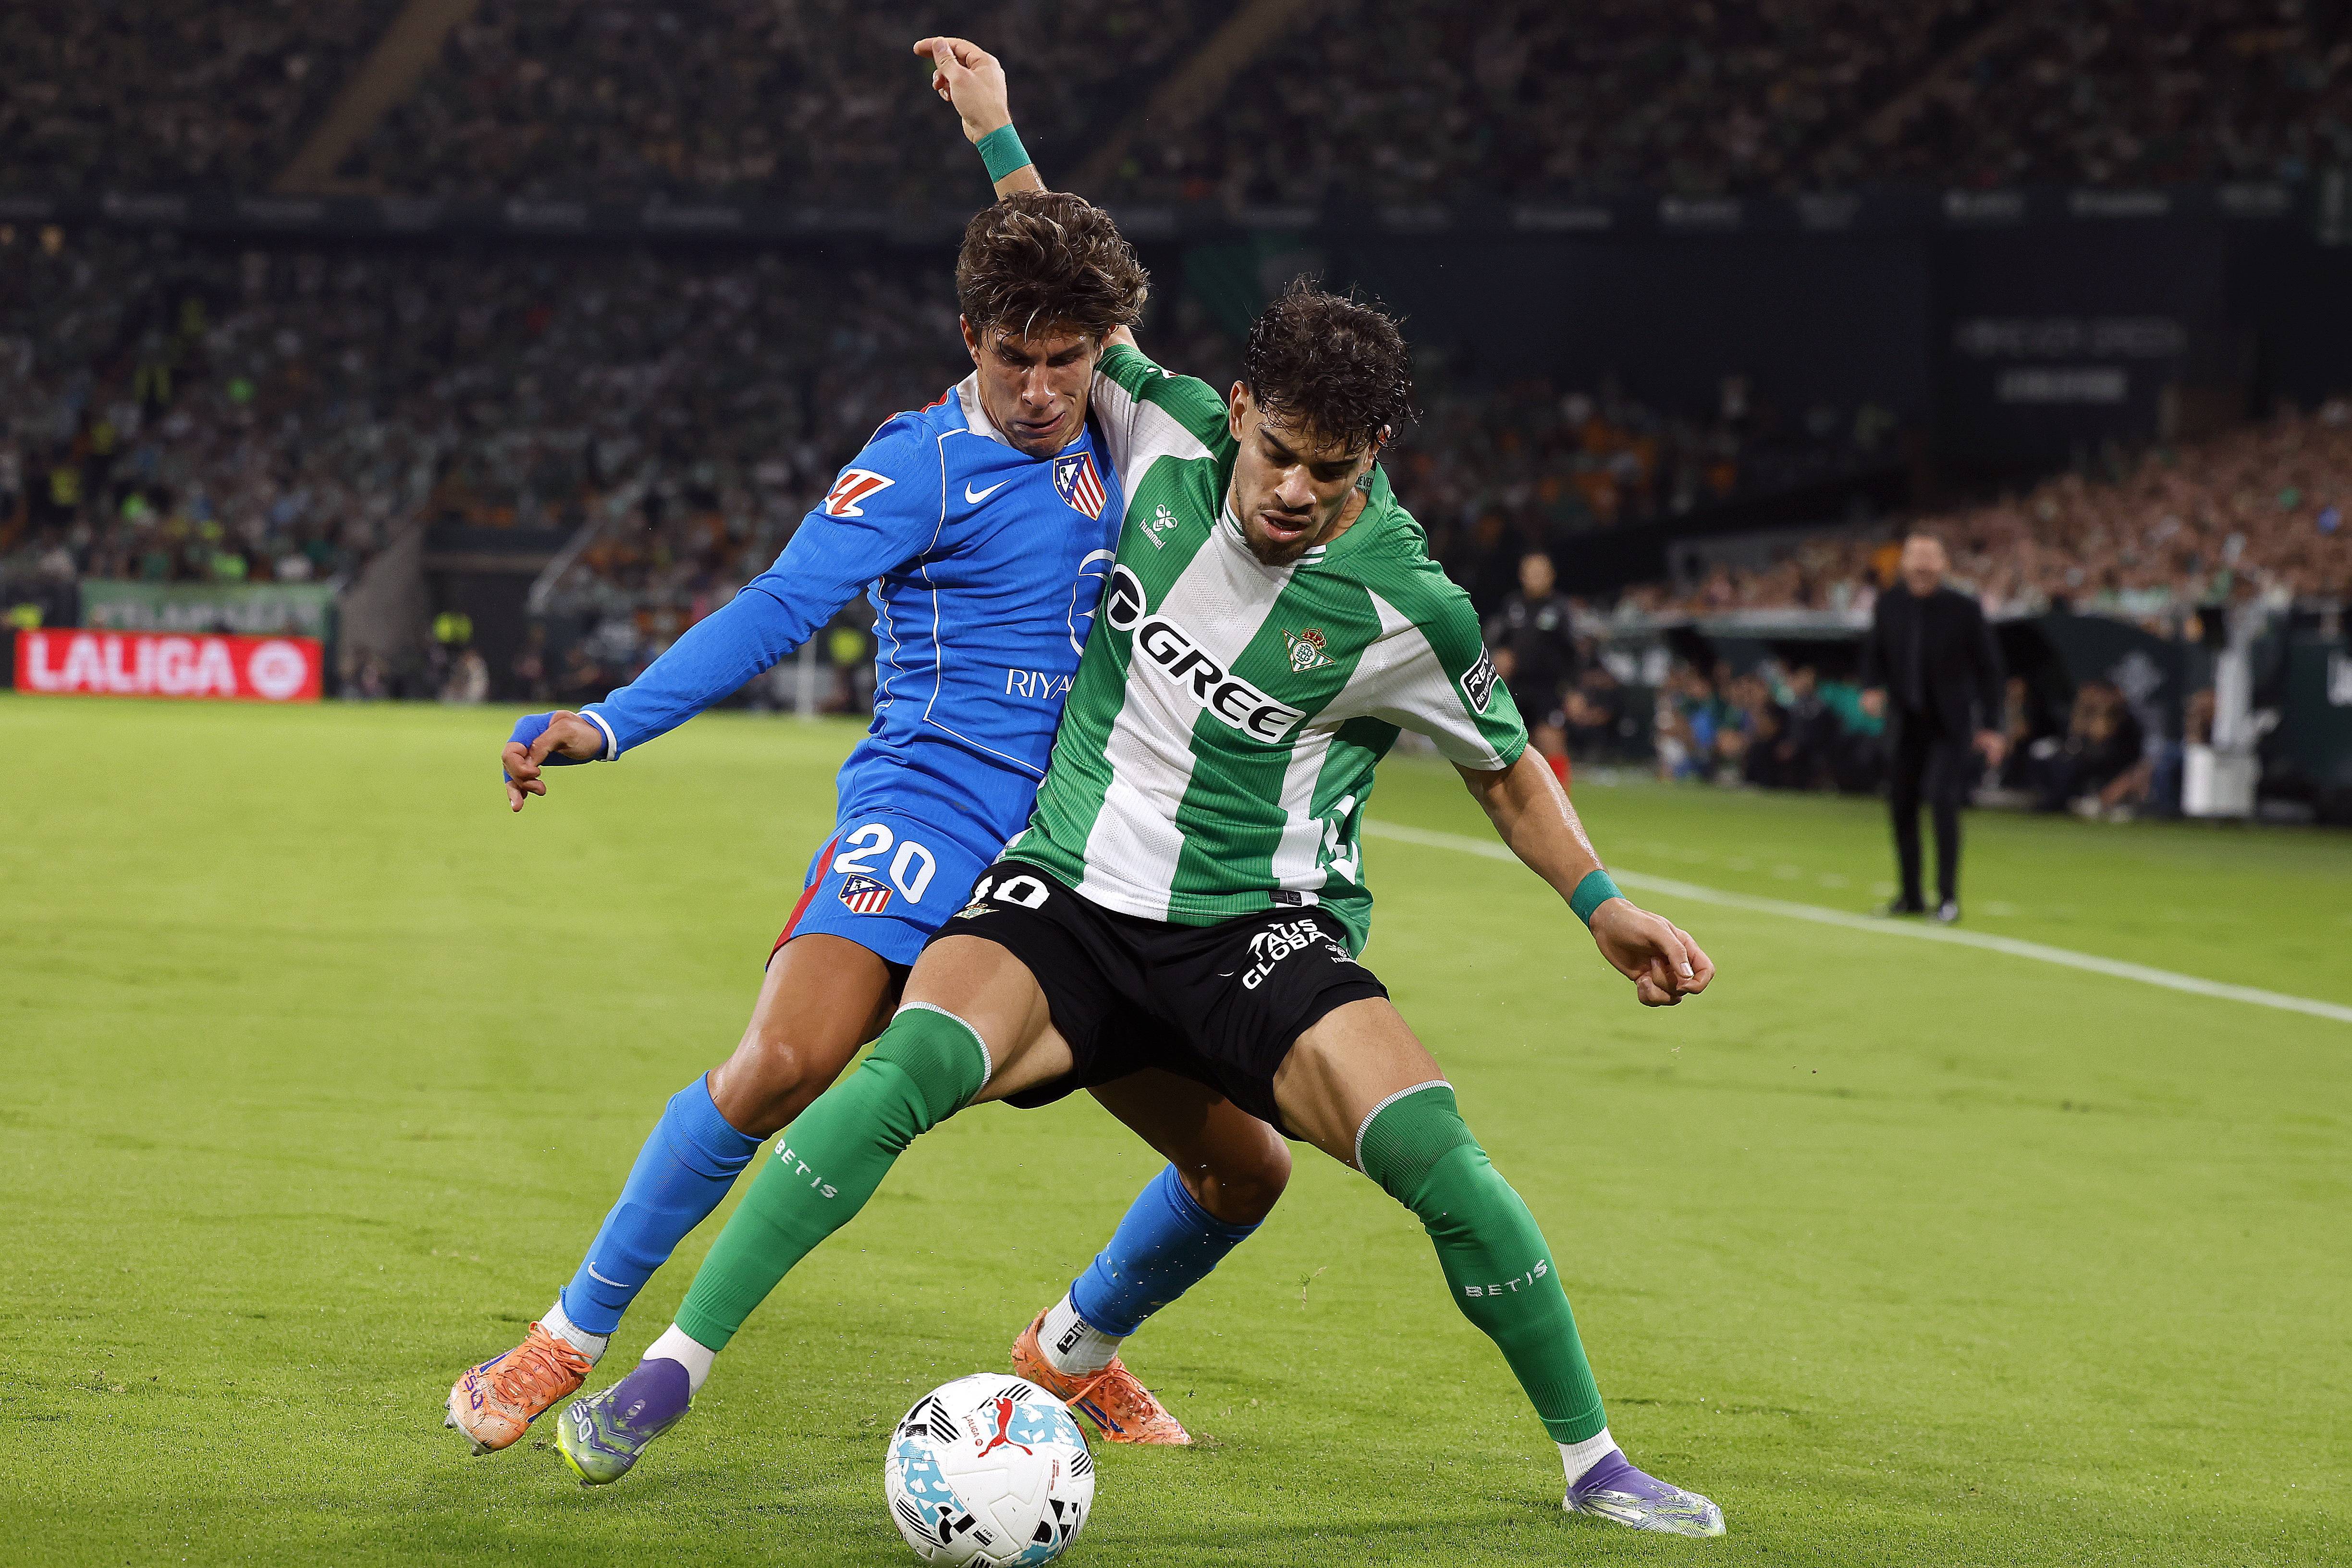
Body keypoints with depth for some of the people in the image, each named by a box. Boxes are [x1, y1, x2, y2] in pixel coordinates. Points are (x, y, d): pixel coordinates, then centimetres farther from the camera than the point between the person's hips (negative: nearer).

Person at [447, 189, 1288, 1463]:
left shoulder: (1102, 449, 14)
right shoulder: (925, 462, -5)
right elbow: (780, 606, -14)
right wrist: (603, 726, -25)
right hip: (930, 805, -6)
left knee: (1244, 1167, 3)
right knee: (785, 1062, -31)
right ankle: (570, 1338, -14)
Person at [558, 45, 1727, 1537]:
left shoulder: (1406, 612, -10)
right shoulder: (1169, 434, -5)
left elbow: (1509, 767, 8)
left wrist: (1605, 905, -1)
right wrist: (996, 129, 19)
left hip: (1260, 934, -1)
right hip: (1065, 897, 2)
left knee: (1431, 1149, -25)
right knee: (914, 1062, -28)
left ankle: (1591, 1458, -4)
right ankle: (671, 1372, -23)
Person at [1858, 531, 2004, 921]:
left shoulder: (1964, 610, -8)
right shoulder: (1888, 605, 0)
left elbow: (1988, 668, -3)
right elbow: (1874, 651, 14)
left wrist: (1991, 726, -4)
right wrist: (1873, 687, -7)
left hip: (1948, 724, -4)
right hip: (1904, 723, 4)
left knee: (1942, 801, -17)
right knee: (1901, 806, 6)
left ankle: (1948, 898, -10)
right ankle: (1910, 896, 20)